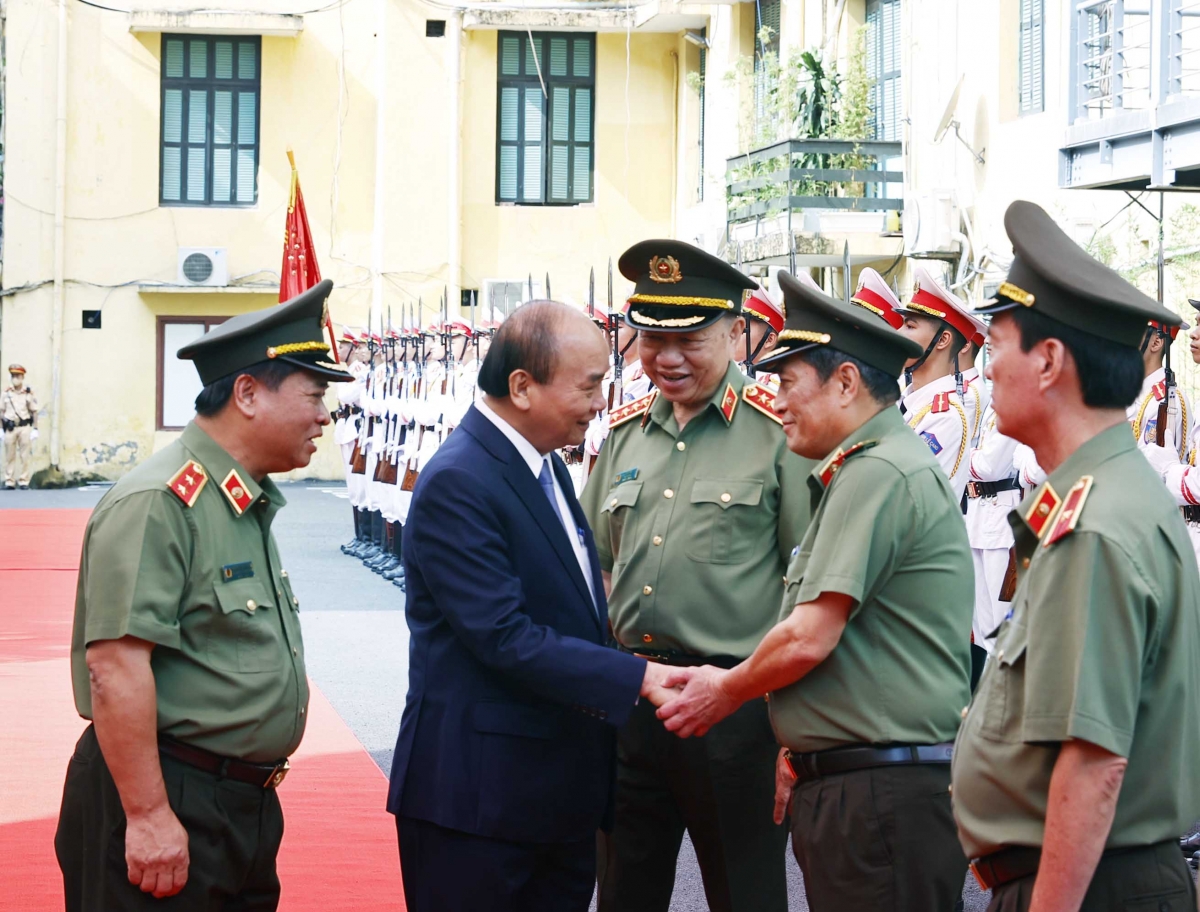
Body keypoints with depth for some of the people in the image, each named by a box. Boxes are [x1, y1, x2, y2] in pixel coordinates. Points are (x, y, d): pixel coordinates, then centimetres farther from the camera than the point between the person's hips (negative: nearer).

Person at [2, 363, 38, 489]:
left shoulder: (28, 393, 2)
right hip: (10, 428, 1)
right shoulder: (5, 393, 6)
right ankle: (9, 482, 6)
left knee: (24, 456, -1)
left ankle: (23, 481, 3)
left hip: (25, 428, -1)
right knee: (9, 456, 2)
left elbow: (34, 412, 5)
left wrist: (35, 429, -1)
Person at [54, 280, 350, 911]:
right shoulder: (157, 504, -17)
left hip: (246, 806, 10)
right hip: (167, 809, -9)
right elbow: (115, 665, -24)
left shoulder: (250, 505, 15)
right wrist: (148, 815, -25)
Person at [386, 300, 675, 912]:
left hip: (562, 787, 9)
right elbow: (506, 638, -23)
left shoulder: (547, 465, 12)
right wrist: (639, 678, -23)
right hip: (479, 790, -9)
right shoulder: (458, 483, -18)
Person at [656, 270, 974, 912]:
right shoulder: (861, 471, 21)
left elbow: (808, 639, -18)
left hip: (883, 799, -10)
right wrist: (801, 748, 16)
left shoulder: (879, 474, -14)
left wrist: (726, 692, -1)